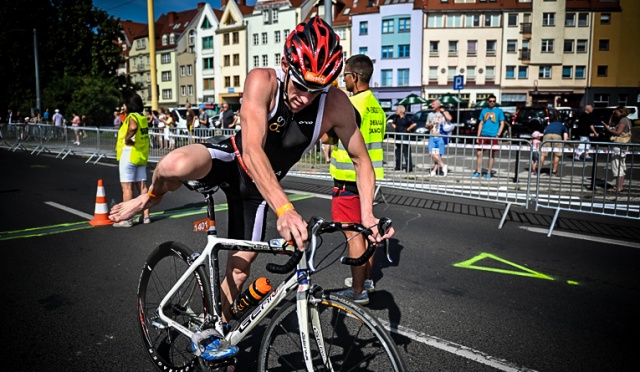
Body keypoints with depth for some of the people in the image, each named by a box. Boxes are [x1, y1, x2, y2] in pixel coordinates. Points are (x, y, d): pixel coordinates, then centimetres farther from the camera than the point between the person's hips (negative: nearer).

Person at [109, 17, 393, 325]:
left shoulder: (335, 105, -23)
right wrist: (284, 209, -54)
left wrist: (367, 214, -26)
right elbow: (252, 149, -42)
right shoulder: (262, 81, -29)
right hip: (231, 158, -2)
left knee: (241, 266, 5)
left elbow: (361, 160, -12)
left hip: (256, 185, 3)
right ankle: (152, 198, 2)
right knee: (176, 166, -37)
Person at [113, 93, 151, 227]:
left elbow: (133, 127, -36)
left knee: (127, 187, -4)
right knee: (142, 186, 10)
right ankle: (146, 216, 14)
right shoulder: (142, 117, 12)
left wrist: (127, 138, -22)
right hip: (141, 155, 9)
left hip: (129, 155, -8)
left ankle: (127, 219, -1)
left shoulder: (132, 117, -13)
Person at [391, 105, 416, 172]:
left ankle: (409, 167, -5)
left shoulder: (406, 118, -12)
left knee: (407, 153, -7)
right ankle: (398, 166, 22)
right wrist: (395, 127, 12)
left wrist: (408, 129, -12)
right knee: (398, 152, 13)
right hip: (398, 137, 8)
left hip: (405, 137, -8)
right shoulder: (396, 118, 9)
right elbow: (393, 123, 29)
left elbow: (414, 124, -19)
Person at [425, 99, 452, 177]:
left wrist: (443, 111, -5)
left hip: (440, 137, -4)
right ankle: (443, 165, 3)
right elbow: (426, 126, 24)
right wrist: (429, 126, 0)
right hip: (432, 137, 4)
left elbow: (449, 118, -17)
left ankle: (434, 170, 2)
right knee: (432, 153, -9)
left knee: (438, 154, -7)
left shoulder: (444, 113, 6)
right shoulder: (430, 114, 18)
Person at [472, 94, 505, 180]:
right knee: (479, 153, -2)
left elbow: (502, 123, 2)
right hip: (483, 135, 3)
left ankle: (488, 173, 12)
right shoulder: (484, 110, 12)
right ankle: (478, 172, 7)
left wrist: (498, 135, -9)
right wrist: (478, 136, 7)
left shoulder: (499, 111, 4)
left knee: (491, 155, 4)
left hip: (493, 136, -2)